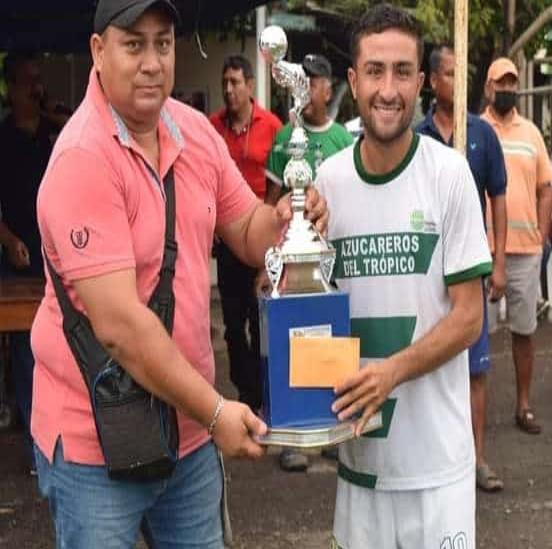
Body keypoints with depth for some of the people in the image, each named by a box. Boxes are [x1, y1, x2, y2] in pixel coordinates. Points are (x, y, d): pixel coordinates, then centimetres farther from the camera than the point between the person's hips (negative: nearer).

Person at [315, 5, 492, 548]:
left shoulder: (449, 173, -9)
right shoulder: (328, 178, 1)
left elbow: (468, 316, -8)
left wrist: (393, 369, -21)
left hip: (436, 447, -3)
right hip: (359, 441, 3)